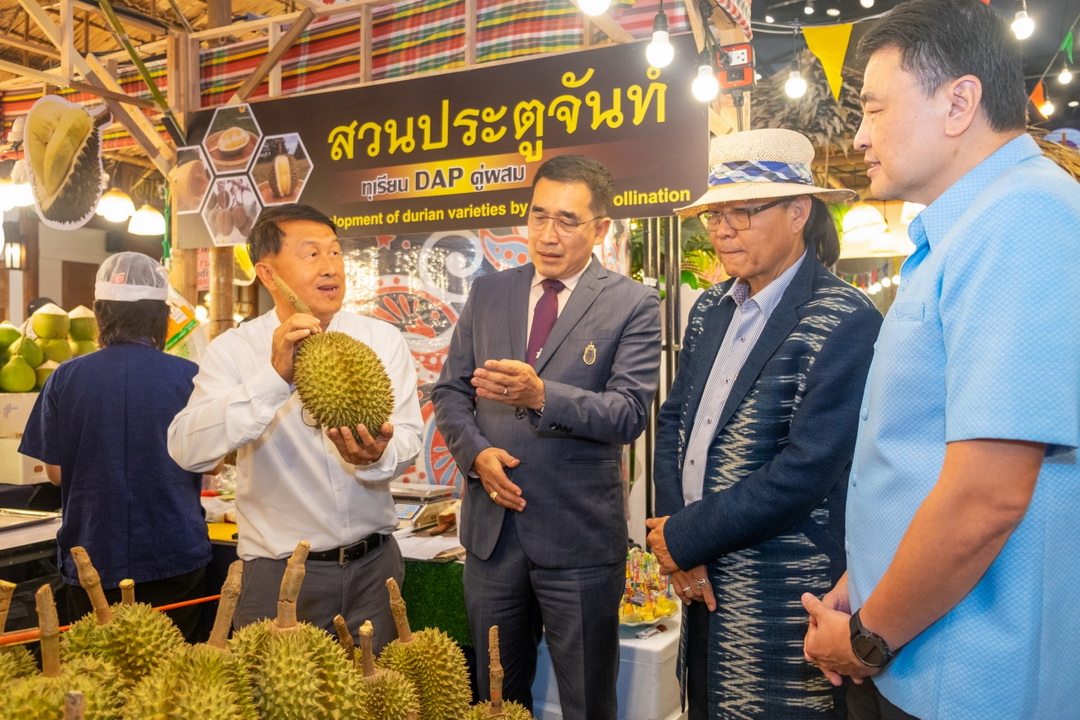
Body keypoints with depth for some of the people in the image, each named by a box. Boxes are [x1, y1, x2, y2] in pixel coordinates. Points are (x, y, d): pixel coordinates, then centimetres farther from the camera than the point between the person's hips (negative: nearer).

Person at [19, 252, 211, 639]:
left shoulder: (65, 378, -7)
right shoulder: (190, 376, -10)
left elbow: (55, 471, 0)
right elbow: (210, 463, -1)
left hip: (92, 561, 1)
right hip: (174, 558, -1)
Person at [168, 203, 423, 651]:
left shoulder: (383, 340, 1)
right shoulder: (234, 350, -6)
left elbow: (408, 439, -5)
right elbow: (187, 449, -19)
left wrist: (376, 455, -28)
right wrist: (274, 377, -29)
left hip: (373, 566, 3)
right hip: (279, 574, -2)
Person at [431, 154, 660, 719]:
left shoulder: (633, 305, -6)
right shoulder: (487, 293, 6)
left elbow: (630, 414, -15)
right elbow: (449, 390, 8)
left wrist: (540, 394, -29)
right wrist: (477, 452, -11)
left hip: (579, 535, -3)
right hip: (491, 524, 4)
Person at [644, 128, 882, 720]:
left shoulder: (846, 322, -16)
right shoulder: (711, 309, 6)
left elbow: (805, 471, -22)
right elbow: (672, 421, 8)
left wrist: (685, 537, -14)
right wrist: (675, 536, -5)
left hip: (782, 600, -6)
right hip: (703, 582, 7)